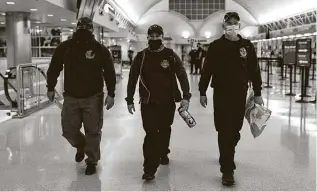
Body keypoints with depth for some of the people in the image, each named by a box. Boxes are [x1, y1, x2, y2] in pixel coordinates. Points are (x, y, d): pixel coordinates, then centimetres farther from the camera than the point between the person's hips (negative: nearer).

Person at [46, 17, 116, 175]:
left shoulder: (100, 49, -7)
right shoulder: (65, 47, -2)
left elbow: (109, 73, -3)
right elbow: (54, 68, 8)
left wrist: (111, 94, -6)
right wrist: (50, 88, 10)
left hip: (93, 98, -2)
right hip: (70, 97, 2)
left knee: (93, 131, 5)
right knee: (68, 130, 7)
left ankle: (92, 161, 23)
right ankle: (81, 145, 40)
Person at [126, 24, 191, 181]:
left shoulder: (171, 55, -2)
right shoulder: (141, 56, -2)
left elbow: (182, 76, -6)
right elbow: (132, 79, 3)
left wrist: (186, 96, -17)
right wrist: (129, 100, 4)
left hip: (168, 101, 2)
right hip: (148, 102, -2)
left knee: (165, 130, 19)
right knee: (151, 133, -10)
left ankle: (163, 153, 46)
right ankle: (149, 169, -5)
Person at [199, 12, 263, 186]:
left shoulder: (247, 46, 3)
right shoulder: (216, 46, -3)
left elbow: (254, 71, 6)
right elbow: (207, 70, -1)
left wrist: (257, 93, 5)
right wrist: (202, 92, -2)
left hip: (240, 95, 3)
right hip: (221, 95, -3)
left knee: (235, 130, 13)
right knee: (224, 132, -5)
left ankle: (226, 157, 39)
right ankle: (227, 171, -2)